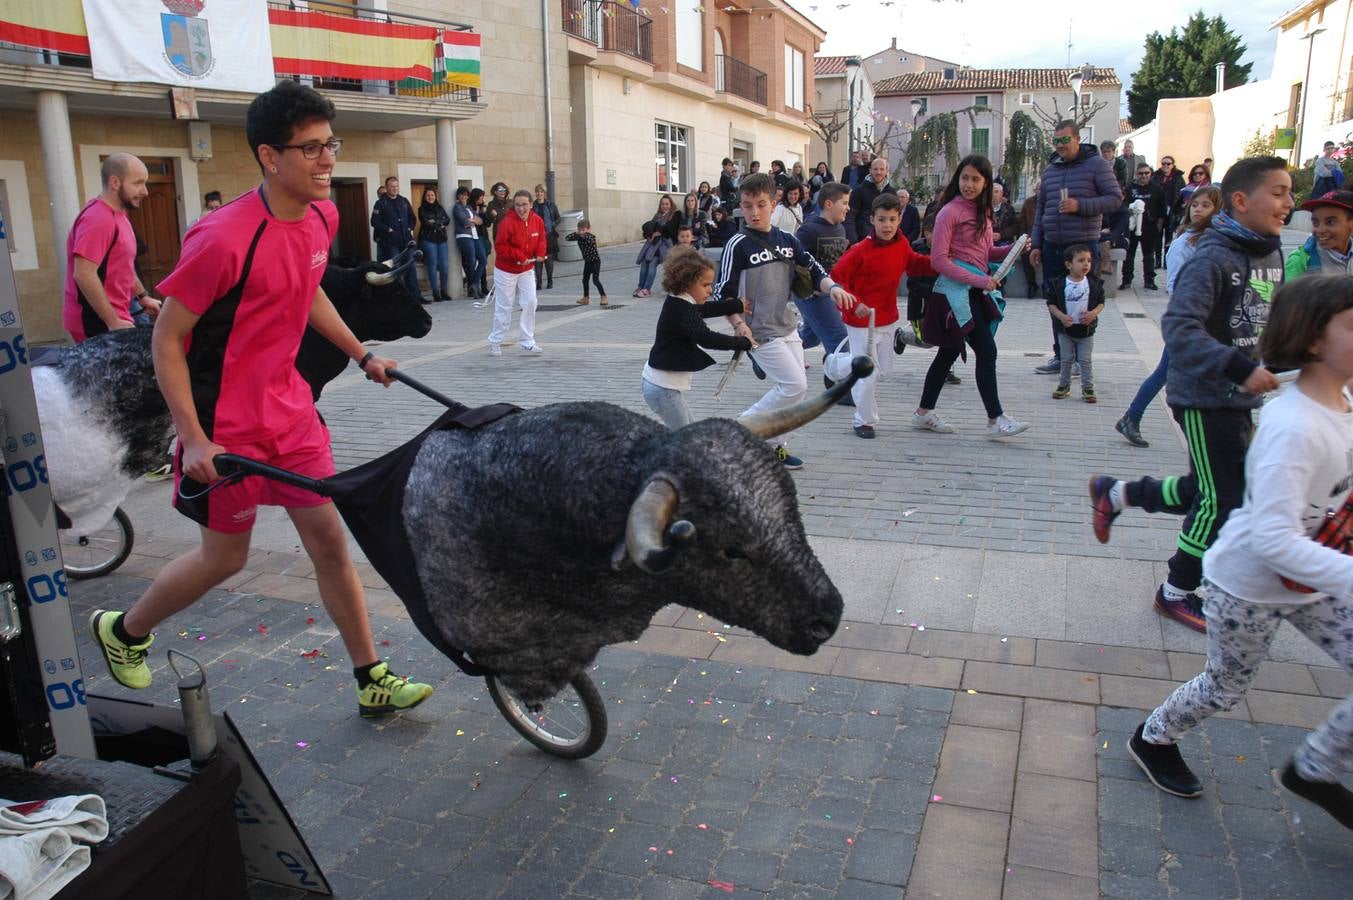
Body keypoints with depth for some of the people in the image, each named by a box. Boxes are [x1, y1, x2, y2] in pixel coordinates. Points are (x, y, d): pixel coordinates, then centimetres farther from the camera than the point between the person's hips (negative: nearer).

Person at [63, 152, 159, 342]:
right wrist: (113, 323, -24)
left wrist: (143, 296, 22)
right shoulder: (99, 218, -18)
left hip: (113, 318, 10)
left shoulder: (117, 215, 14)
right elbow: (84, 275, -25)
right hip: (98, 322, -10)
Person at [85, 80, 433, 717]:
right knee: (225, 557, 9)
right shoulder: (225, 238, -24)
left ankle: (371, 682, 18)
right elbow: (167, 339, -17)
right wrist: (194, 439, -22)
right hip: (226, 424, -6)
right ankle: (122, 630, 39)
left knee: (329, 540, 7)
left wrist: (361, 355, 21)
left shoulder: (321, 216, 0)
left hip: (288, 407, 6)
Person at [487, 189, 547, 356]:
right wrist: (519, 257, -24)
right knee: (504, 307, 3)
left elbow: (541, 239, 9)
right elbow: (500, 247, -19)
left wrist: (540, 253, -10)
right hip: (506, 271, -5)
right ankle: (495, 343, 19)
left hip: (527, 270, 5)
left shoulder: (537, 221, -4)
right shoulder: (507, 222, -21)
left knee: (530, 302, -4)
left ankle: (526, 342, 7)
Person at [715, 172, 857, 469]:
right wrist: (739, 325, -22)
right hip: (761, 332, -7)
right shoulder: (738, 245, -10)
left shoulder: (788, 241, 7)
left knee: (792, 388, 8)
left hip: (787, 328, 7)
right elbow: (723, 293, -10)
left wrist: (833, 287, -11)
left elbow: (814, 271, 10)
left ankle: (771, 446, 19)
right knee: (795, 386, -12)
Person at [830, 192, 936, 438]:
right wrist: (854, 304, -26)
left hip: (888, 318, 7)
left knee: (884, 370, 16)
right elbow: (837, 277, -17)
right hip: (862, 320, -7)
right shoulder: (861, 250, -20)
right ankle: (865, 421, 14)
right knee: (868, 374, -3)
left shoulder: (902, 245, -1)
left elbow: (913, 263, 18)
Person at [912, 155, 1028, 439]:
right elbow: (939, 259, -15)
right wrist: (978, 280, -20)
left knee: (950, 350, 13)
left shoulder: (982, 211, 15)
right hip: (958, 286, -9)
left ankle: (924, 412, 22)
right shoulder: (950, 211, -9)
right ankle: (996, 420, -7)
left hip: (976, 288, 9)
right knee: (986, 350, -11)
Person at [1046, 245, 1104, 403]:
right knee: (1066, 359, 11)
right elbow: (1051, 303, -5)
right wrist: (1061, 316, -19)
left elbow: (1101, 302, 3)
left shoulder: (1094, 283, -4)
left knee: (1086, 360, 5)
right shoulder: (1059, 284, -9)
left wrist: (1094, 313, -16)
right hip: (1065, 329, 0)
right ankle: (1064, 386, 24)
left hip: (1086, 329, 0)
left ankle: (1088, 388, 14)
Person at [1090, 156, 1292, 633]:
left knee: (1210, 491, 17)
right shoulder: (1214, 258, -19)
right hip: (1205, 398, -8)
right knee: (1221, 501, 1)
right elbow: (1179, 326, -30)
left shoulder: (1271, 253, 6)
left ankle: (1115, 493, 34)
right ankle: (1177, 594, 20)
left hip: (1242, 398, 8)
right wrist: (1240, 368, -35)